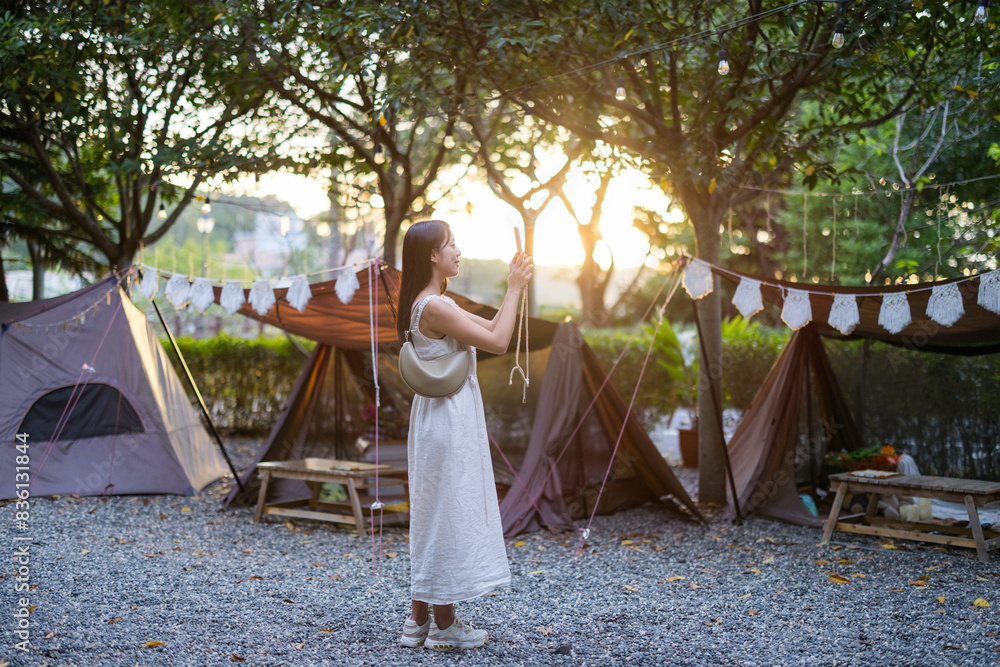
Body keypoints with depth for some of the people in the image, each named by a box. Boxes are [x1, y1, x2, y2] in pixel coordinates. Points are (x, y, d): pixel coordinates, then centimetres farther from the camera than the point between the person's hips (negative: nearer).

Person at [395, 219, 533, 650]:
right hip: (449, 418, -11)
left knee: (434, 516, 14)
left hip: (444, 416, 11)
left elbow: (492, 327, 17)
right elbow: (498, 343, -20)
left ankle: (419, 620, 21)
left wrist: (515, 288, 9)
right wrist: (514, 289, -12)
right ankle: (444, 625, 8)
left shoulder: (436, 304, 13)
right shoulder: (434, 307, -19)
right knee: (449, 512, -2)